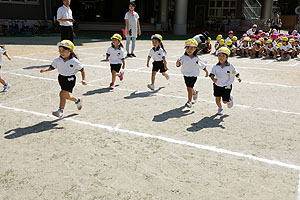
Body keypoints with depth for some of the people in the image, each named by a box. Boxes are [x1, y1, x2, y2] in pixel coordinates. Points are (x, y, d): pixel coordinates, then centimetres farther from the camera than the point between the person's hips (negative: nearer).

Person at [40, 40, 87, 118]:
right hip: (61, 78, 6)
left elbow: (82, 70, -4)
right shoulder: (57, 60, -6)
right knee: (67, 96, 17)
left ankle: (60, 111, -7)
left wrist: (83, 80, -10)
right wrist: (45, 70, -21)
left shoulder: (75, 62, -15)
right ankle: (77, 100, 47)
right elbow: (51, 67, -2)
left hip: (70, 79, -5)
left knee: (62, 94, -18)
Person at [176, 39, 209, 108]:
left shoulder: (197, 59, -11)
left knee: (189, 88, -9)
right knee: (189, 88, 18)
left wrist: (206, 72, 15)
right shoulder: (183, 57, -12)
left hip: (193, 75, -3)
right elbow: (179, 64, -22)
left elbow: (203, 66, 4)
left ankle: (189, 101, 3)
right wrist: (178, 63, -45)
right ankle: (194, 92, 51)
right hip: (186, 75, 3)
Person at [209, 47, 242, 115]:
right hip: (217, 85, 2)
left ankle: (230, 99, 37)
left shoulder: (230, 66, -9)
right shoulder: (215, 66, -7)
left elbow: (236, 73, 2)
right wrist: (213, 79, -36)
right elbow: (212, 74, -16)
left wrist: (238, 77, -17)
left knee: (225, 101, 1)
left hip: (227, 86, -1)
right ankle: (220, 108, 32)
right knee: (217, 99, 2)